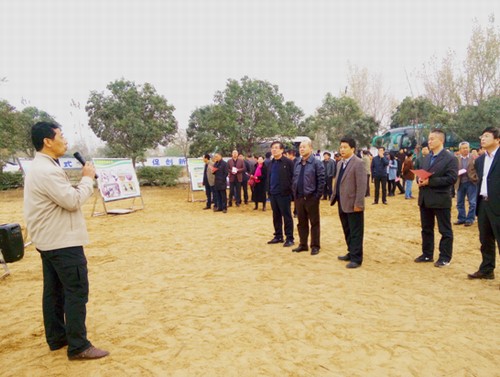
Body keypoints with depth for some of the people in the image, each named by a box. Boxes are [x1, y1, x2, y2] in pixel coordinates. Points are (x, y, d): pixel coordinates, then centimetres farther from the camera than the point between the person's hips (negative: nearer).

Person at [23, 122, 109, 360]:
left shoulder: (40, 168, 13)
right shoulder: (47, 170, -22)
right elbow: (72, 200, -23)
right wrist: (88, 178, -11)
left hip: (49, 241, 11)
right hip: (62, 242, -11)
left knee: (55, 291, 17)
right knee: (77, 292, -4)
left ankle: (57, 338, 29)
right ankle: (78, 347, 4)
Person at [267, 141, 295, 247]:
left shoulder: (288, 162, -9)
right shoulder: (271, 163, 13)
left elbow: (293, 177, -11)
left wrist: (290, 190, -13)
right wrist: (269, 191, 12)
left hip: (284, 194, -7)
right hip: (273, 194, 7)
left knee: (287, 217, 1)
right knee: (276, 216, 13)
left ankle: (289, 238, 8)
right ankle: (278, 236, 24)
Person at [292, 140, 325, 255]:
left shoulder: (316, 163, -9)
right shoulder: (297, 164, 11)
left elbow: (321, 180, -12)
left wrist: (317, 196, -13)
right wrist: (295, 194, 9)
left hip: (311, 198, -6)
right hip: (299, 198, 6)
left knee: (314, 223, 4)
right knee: (301, 223, 13)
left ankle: (315, 246, 13)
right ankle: (303, 244, 24)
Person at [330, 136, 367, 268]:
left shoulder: (358, 163, -13)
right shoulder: (340, 164, 14)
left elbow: (361, 185, -18)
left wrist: (358, 204, -21)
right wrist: (333, 198, 14)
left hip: (353, 205, -8)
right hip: (342, 204, 8)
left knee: (355, 233, 1)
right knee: (347, 231, 18)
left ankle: (356, 259, 9)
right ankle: (351, 253, 31)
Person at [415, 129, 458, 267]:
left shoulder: (450, 158, -9)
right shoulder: (427, 158, 14)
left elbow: (451, 178, -18)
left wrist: (430, 181, -22)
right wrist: (420, 179, -6)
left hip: (441, 199, -7)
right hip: (425, 199, 7)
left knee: (445, 230, 5)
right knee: (426, 229, 14)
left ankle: (445, 257, 15)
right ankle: (427, 254, 26)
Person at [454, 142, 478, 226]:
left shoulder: (474, 158, 0)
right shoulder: (456, 159, 4)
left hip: (471, 183, -2)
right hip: (460, 183, 2)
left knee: (472, 202, 1)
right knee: (460, 202, 8)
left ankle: (470, 219, 11)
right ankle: (461, 219, 19)